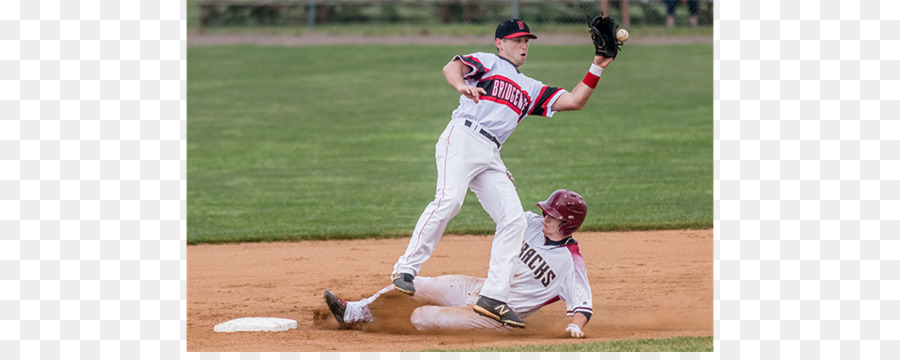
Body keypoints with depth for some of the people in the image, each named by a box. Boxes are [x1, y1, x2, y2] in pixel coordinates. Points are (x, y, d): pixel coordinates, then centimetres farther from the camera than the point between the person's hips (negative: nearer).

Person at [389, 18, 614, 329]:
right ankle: (406, 269, -21)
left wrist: (596, 68, 14)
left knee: (514, 219, -5)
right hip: (463, 138, -7)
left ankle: (493, 298, -5)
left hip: (491, 157, 7)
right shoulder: (486, 62, 13)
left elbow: (574, 101, 24)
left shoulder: (530, 89, 30)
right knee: (449, 199, -27)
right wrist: (461, 84, -30)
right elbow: (451, 67, -7)